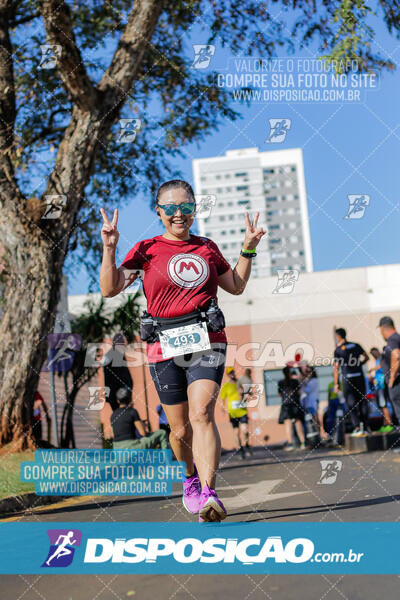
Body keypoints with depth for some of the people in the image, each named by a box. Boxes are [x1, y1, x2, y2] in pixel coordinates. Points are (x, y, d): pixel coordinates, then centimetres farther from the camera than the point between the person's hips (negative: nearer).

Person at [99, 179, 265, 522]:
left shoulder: (207, 248, 15)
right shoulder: (147, 249, 7)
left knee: (201, 415, -19)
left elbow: (237, 286, 27)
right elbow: (110, 289, -1)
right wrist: (109, 249, -12)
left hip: (206, 342, 0)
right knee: (180, 429, 8)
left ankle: (209, 495, -27)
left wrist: (248, 249, 17)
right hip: (165, 347, 0)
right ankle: (192, 476, 39)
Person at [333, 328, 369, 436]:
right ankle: (366, 426, 12)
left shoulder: (338, 350, -6)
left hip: (347, 378, -4)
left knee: (351, 404, 1)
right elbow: (366, 357, 15)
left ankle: (357, 428, -8)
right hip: (359, 376, 4)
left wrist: (336, 384, -5)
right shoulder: (356, 345, 7)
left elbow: (336, 368, -8)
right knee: (362, 401, 12)